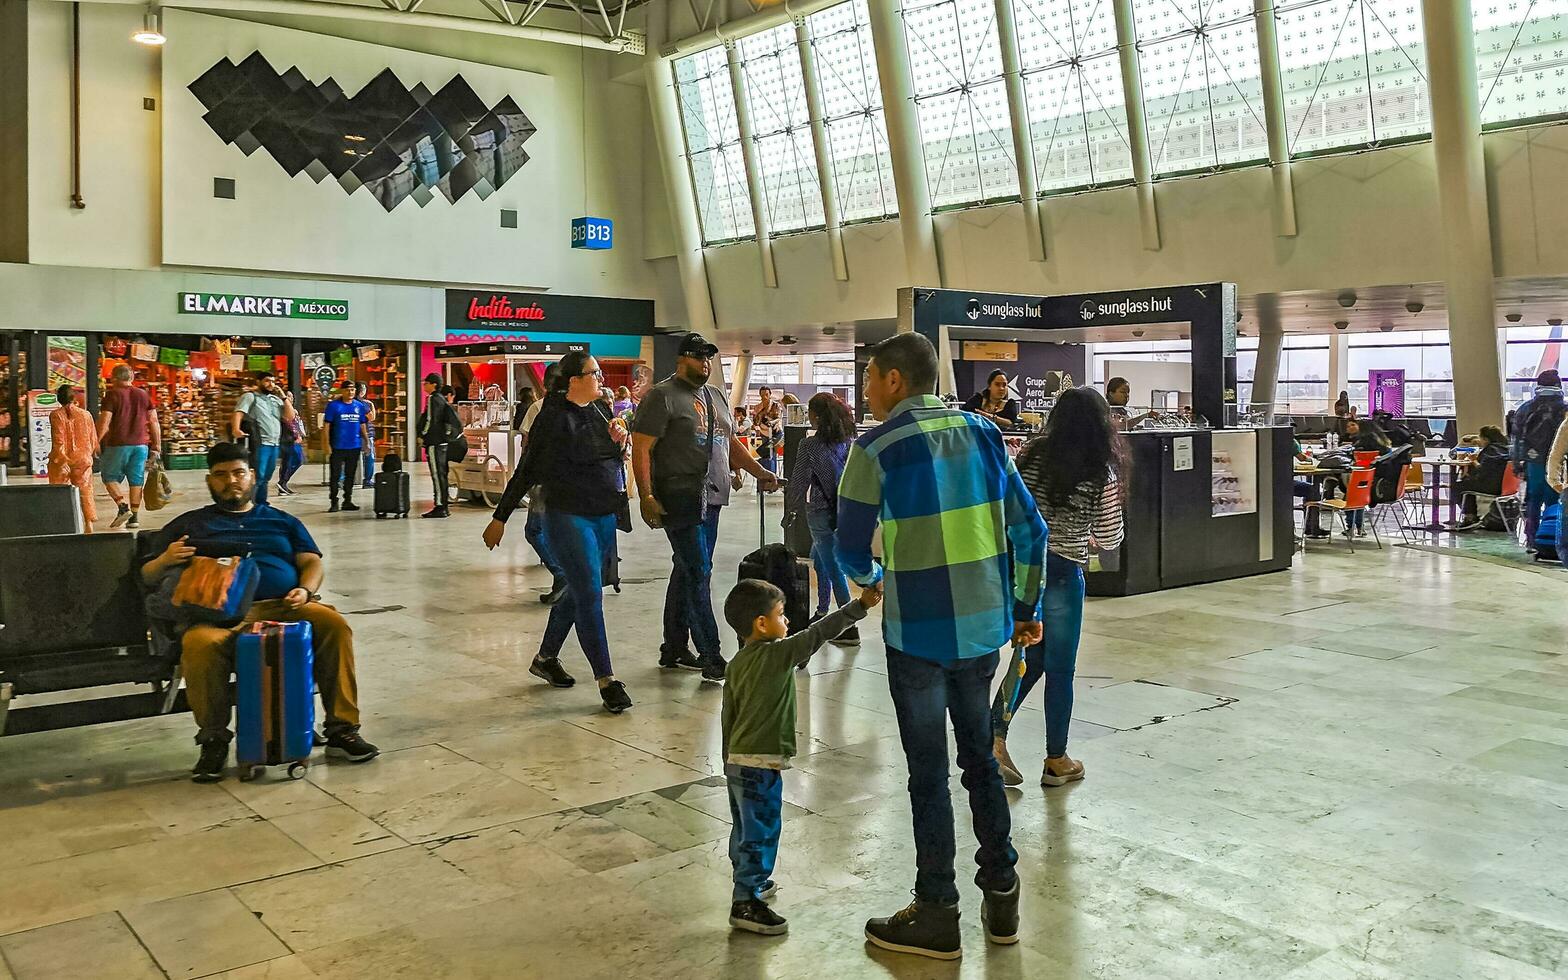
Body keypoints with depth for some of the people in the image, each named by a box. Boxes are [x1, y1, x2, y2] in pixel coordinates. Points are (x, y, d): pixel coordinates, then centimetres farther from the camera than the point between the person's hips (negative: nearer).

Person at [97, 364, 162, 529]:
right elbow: (154, 421, 9)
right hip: (141, 444, 4)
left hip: (117, 444, -4)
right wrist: (157, 445, 11)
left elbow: (104, 422, -11)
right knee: (136, 480, 6)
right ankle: (135, 516, 5)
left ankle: (123, 507, -9)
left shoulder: (112, 395, -4)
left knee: (110, 477, 9)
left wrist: (97, 443, -5)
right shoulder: (144, 395, 10)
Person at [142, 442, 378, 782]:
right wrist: (165, 561, -4)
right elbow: (147, 576, 21)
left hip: (285, 606, 2)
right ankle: (214, 741, -18)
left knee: (335, 625, -29)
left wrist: (306, 590, -4)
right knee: (199, 644, -38)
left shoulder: (283, 521, 28)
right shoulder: (189, 524, 25)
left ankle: (342, 730, -22)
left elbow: (312, 563, 18)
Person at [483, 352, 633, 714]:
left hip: (604, 518, 8)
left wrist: (618, 441, 3)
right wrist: (500, 517, -6)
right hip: (569, 517, -8)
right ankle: (606, 680, -4)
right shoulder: (554, 418, -11)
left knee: (578, 592, 16)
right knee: (590, 596, -8)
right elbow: (527, 471, -8)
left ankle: (545, 658, 33)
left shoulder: (598, 413, 11)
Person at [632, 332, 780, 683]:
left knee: (687, 572, 14)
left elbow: (731, 443, 24)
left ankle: (673, 650, 24)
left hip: (710, 500, 8)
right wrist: (646, 497, -19)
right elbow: (641, 448, -11)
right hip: (680, 499, -8)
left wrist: (760, 473, 11)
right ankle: (711, 660, -7)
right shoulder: (662, 397, -6)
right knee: (698, 574, -9)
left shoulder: (717, 397, 18)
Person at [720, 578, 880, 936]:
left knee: (745, 827, 23)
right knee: (761, 832, 0)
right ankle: (746, 903, 5)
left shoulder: (737, 664, 9)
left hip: (737, 761, 9)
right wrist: (860, 606, -22)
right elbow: (818, 633, -22)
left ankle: (749, 880, 41)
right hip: (761, 765, -9)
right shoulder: (778, 654, -15)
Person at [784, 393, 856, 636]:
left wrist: (792, 508, 4)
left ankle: (849, 628, -1)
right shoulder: (849, 440, 2)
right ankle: (822, 612, 32)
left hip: (821, 511, -7)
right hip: (844, 508, 7)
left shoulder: (810, 445, -14)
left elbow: (800, 482, -10)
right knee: (818, 557, 24)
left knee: (833, 567, -2)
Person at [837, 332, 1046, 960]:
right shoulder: (981, 433, 5)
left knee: (928, 773, 6)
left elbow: (852, 548, -5)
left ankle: (937, 917, 17)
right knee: (979, 757, 19)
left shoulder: (876, 449, -11)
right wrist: (1026, 608, 16)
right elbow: (1028, 529, 7)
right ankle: (1001, 897, 28)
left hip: (919, 633, -5)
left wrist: (868, 578, 18)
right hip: (984, 627, 5)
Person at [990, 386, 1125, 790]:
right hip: (1061, 573, -4)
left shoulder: (1030, 455, -1)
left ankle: (995, 737, 5)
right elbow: (1110, 539, -5)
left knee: (1029, 658, 19)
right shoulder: (1101, 474, -10)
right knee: (1059, 669, 10)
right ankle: (1056, 761, 22)